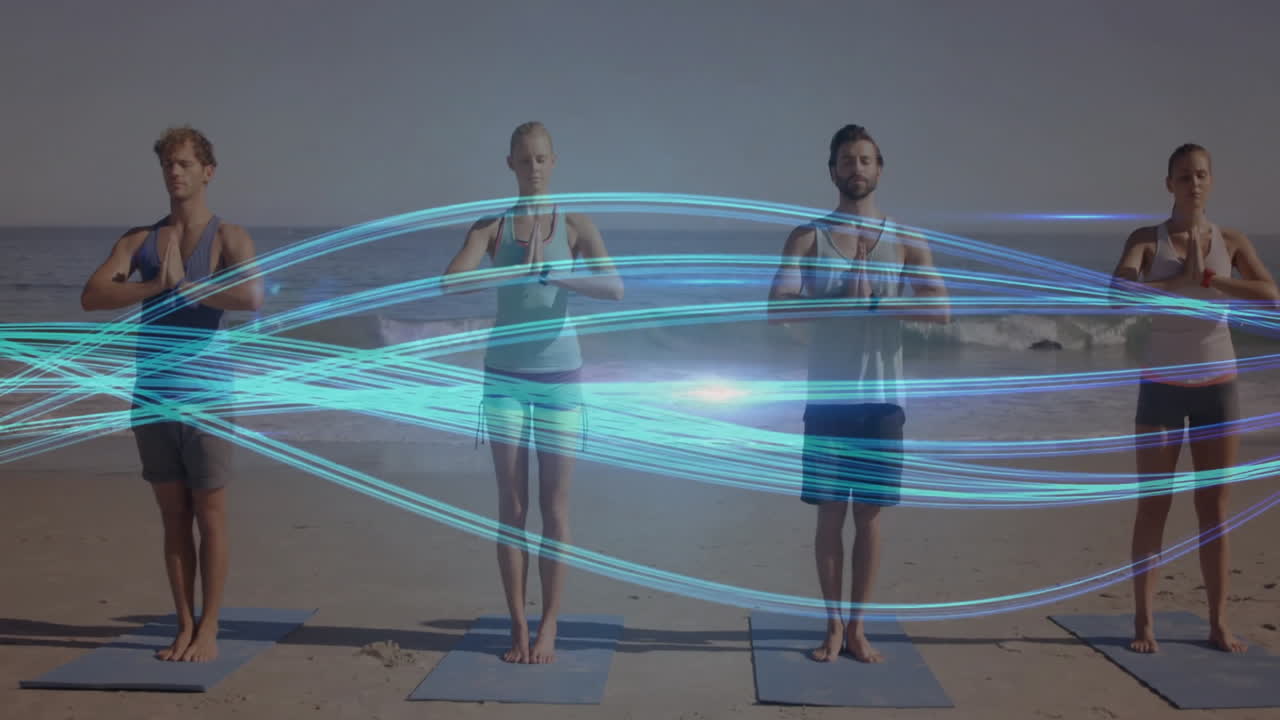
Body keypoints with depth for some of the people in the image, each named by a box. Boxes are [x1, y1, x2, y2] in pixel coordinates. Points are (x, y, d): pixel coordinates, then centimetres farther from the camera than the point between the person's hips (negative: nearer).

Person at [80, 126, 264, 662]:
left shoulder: (228, 238, -2)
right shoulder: (139, 239, 10)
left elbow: (252, 298, -22)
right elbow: (91, 296, -4)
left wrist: (183, 285, -14)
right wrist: (158, 284, -16)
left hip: (204, 397, -4)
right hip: (150, 397, 4)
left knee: (209, 516, 3)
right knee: (173, 518, 10)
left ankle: (208, 631, 12)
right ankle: (184, 628, 19)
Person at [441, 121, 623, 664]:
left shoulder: (576, 226, 0)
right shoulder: (491, 226, 2)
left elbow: (614, 288, -17)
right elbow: (451, 282, -15)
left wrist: (553, 273, -30)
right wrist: (514, 270, -29)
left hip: (560, 375, -1)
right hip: (505, 375, 1)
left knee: (554, 506, 3)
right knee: (511, 505, 3)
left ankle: (548, 626, 12)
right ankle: (518, 625, 12)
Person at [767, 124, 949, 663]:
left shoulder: (907, 245, 6)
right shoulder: (808, 238, 4)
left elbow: (941, 310, -8)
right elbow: (777, 309, -10)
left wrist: (874, 302, -18)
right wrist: (845, 301, -20)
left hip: (881, 399, 1)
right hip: (827, 397, -1)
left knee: (869, 514, 5)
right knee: (830, 513, 3)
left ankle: (857, 626, 17)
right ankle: (833, 626, 14)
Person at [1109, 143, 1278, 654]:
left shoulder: (1231, 242, 4)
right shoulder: (1146, 240, -3)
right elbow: (1117, 294, -22)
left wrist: (1209, 279, -18)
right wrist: (1182, 281, -23)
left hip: (1217, 386, 2)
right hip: (1162, 385, -2)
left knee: (1215, 508, 6)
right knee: (1153, 506, 0)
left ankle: (1218, 622, 14)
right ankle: (1143, 621, 7)